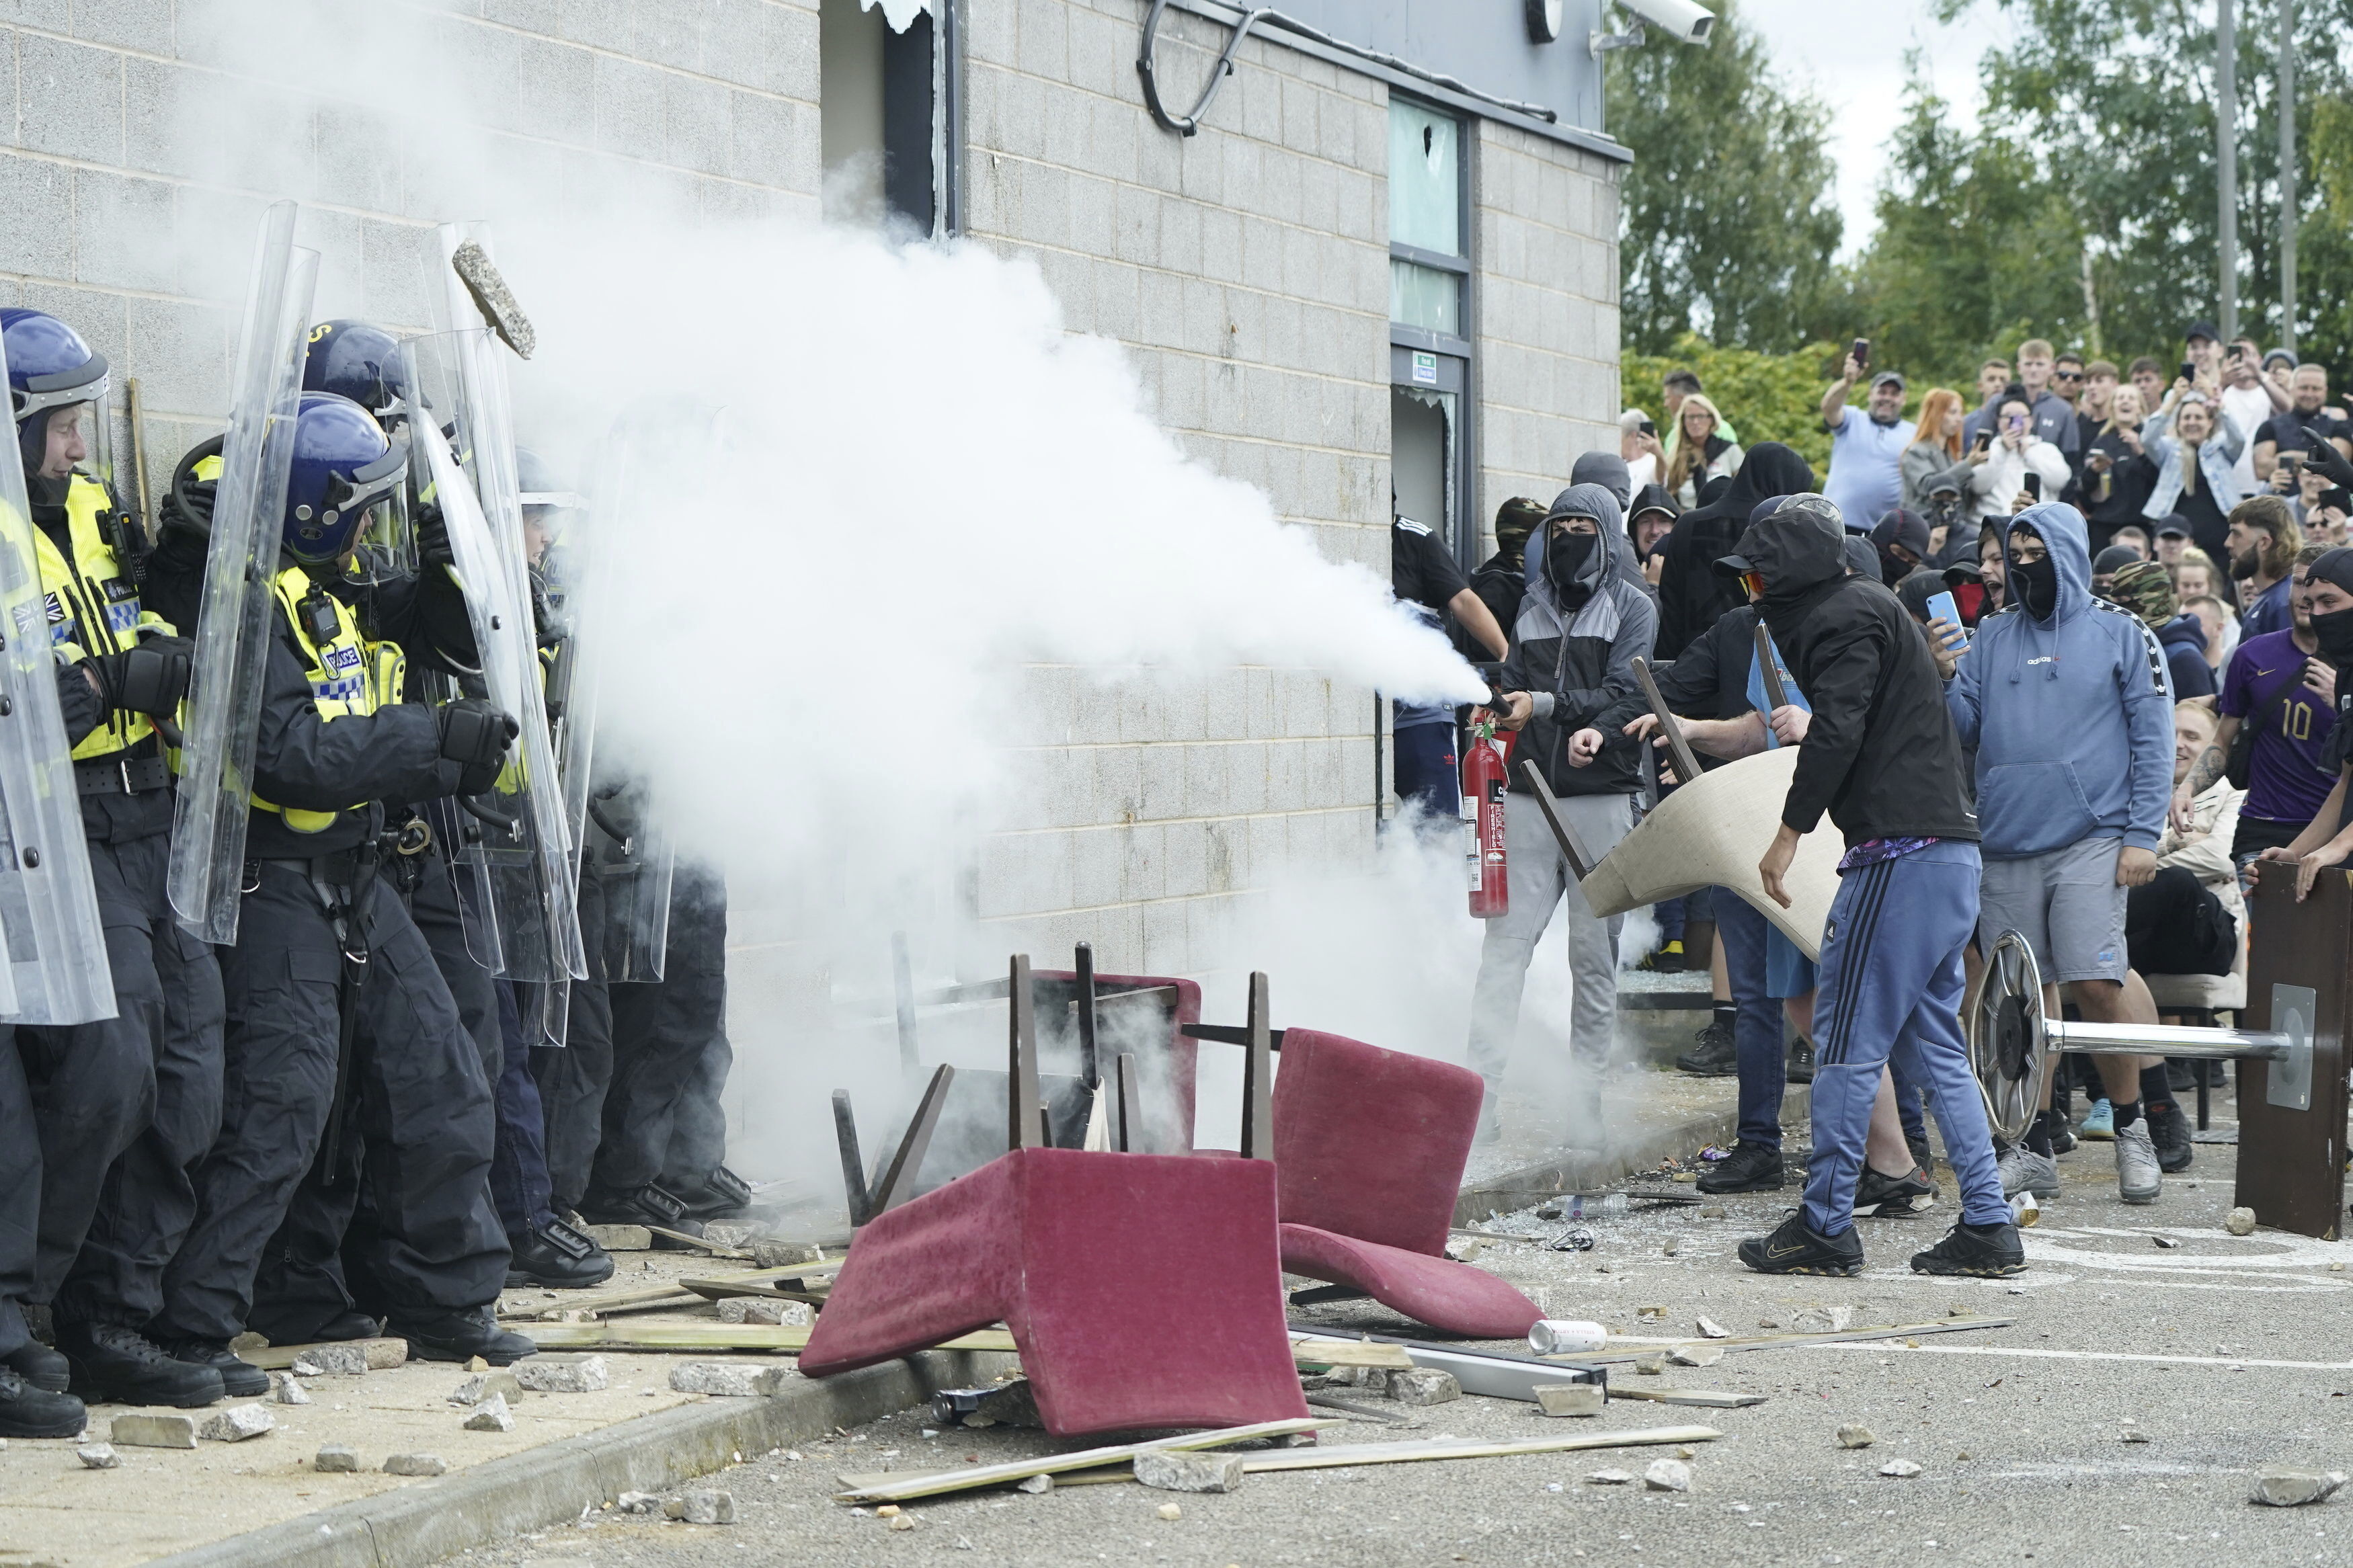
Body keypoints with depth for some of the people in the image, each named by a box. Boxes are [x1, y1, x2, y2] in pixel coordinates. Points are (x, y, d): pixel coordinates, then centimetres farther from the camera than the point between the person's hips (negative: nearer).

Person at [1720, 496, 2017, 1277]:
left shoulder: (1847, 616, -6)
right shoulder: (1866, 607, 25)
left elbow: (1838, 730, -17)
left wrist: (1789, 832, -13)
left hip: (1901, 855, -10)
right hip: (1948, 855, 10)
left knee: (1846, 1042, -5)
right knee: (1934, 1047, 11)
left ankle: (1825, 1227, -2)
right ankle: (1988, 1227, 9)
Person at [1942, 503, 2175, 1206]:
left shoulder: (2120, 634, 3)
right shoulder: (1991, 636, 14)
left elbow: (2153, 738, -1)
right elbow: (1963, 727, 12)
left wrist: (2143, 836, -8)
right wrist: (1943, 679, -8)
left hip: (2090, 840, -4)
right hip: (2006, 844, 4)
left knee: (2096, 983, -13)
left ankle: (2130, 1128, 6)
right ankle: (2034, 1151, 12)